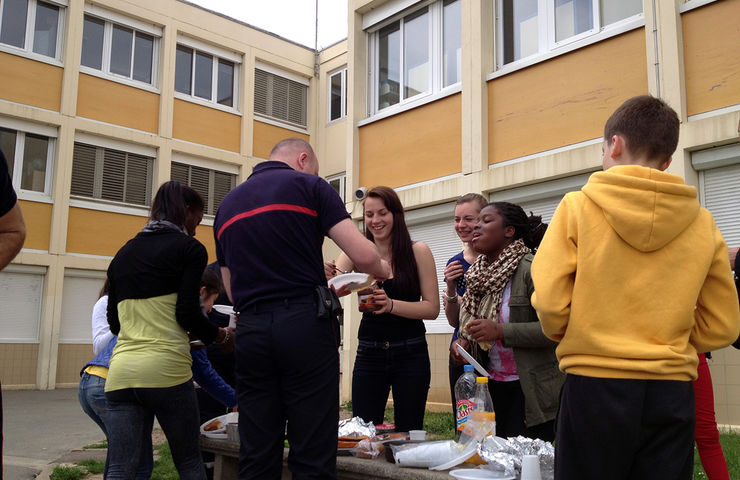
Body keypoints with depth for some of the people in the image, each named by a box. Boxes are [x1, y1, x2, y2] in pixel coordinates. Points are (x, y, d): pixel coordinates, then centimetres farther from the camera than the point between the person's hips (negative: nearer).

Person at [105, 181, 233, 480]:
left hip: (121, 370, 5)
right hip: (165, 369, -5)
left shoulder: (123, 253, 17)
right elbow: (188, 314, -8)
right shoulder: (189, 248, -1)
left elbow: (114, 322, 18)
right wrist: (221, 336, 9)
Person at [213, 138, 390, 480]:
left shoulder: (227, 204, 20)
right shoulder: (309, 185, 4)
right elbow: (363, 255, -7)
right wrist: (382, 270, 17)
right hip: (305, 324, -5)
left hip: (249, 329, 5)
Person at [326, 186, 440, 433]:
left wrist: (391, 305, -24)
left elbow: (432, 308, -8)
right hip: (368, 353, 2)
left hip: (410, 354, -1)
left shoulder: (418, 251, -3)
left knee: (408, 433, 3)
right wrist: (327, 277, -34)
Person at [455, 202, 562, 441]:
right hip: (492, 384, 7)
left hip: (530, 391, -7)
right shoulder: (480, 272, 9)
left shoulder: (530, 268, -15)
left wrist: (500, 331, -25)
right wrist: (465, 340, 2)